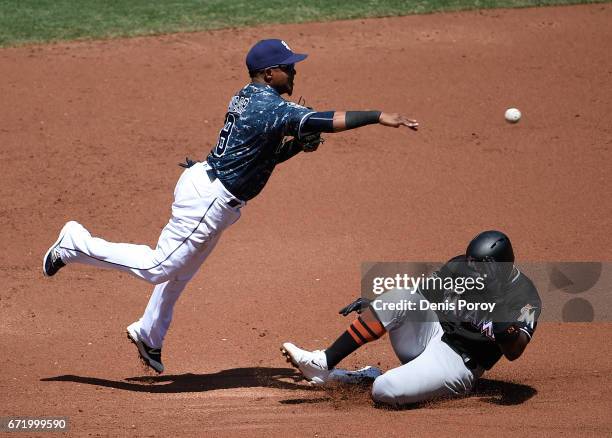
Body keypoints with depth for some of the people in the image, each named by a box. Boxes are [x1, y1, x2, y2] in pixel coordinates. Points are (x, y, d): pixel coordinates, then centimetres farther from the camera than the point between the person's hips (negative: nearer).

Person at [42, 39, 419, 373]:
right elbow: (321, 120, -33)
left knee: (180, 270, 23)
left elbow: (265, 157, 18)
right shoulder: (269, 107, -21)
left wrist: (298, 144, 1)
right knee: (158, 267, -3)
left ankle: (149, 335, 39)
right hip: (209, 198, -11)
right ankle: (76, 244, 7)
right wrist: (379, 117, -35)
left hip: (205, 188, 11)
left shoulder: (248, 98, 10)